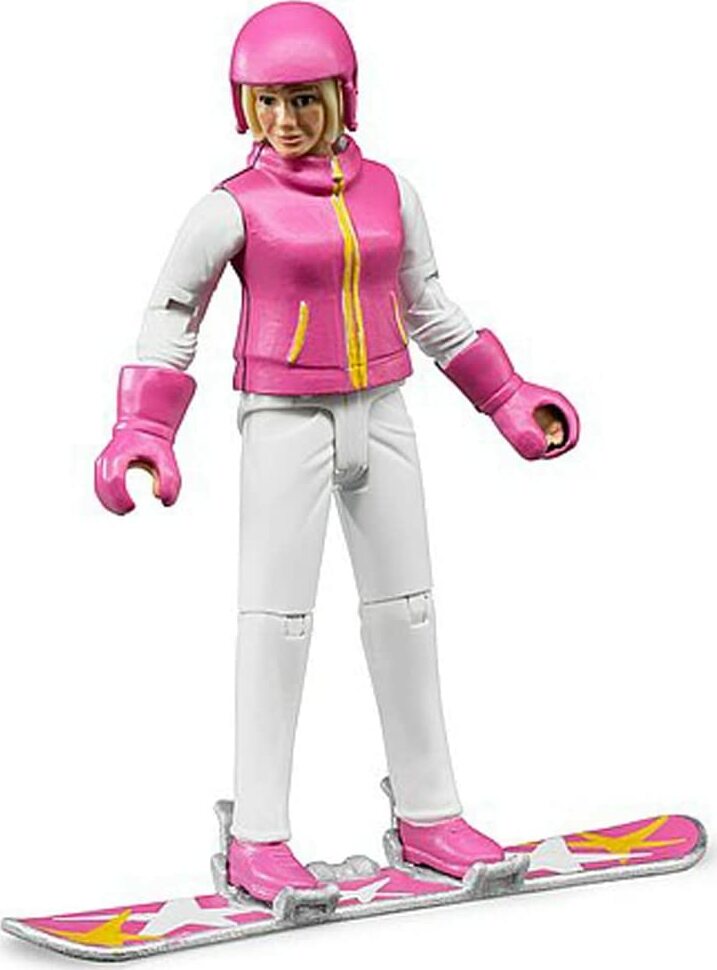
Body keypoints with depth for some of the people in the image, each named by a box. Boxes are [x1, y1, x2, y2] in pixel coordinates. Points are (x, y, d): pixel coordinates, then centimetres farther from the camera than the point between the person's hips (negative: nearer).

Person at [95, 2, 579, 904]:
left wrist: (507, 398, 16)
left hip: (379, 415, 5)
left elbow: (428, 309, 16)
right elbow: (170, 318, -3)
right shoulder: (234, 208, -7)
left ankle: (428, 815, 21)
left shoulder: (389, 193, 5)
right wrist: (143, 433, -13)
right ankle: (257, 839, 4)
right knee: (276, 615, -4)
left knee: (403, 607, 9)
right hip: (286, 422, -5)